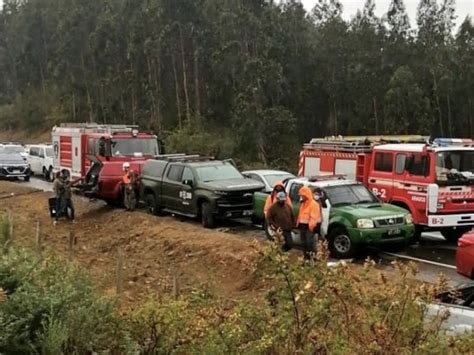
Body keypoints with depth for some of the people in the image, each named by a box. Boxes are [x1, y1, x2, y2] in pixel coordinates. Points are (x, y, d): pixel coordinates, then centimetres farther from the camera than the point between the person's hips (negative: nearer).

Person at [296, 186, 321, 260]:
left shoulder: (313, 204, -11)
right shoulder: (302, 203, 18)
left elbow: (314, 217, -16)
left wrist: (311, 225, -23)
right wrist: (298, 223, 13)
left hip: (309, 226, -9)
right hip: (302, 225, 9)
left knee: (310, 242, -11)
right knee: (303, 242, 13)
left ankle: (312, 256, -9)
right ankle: (306, 257, 22)